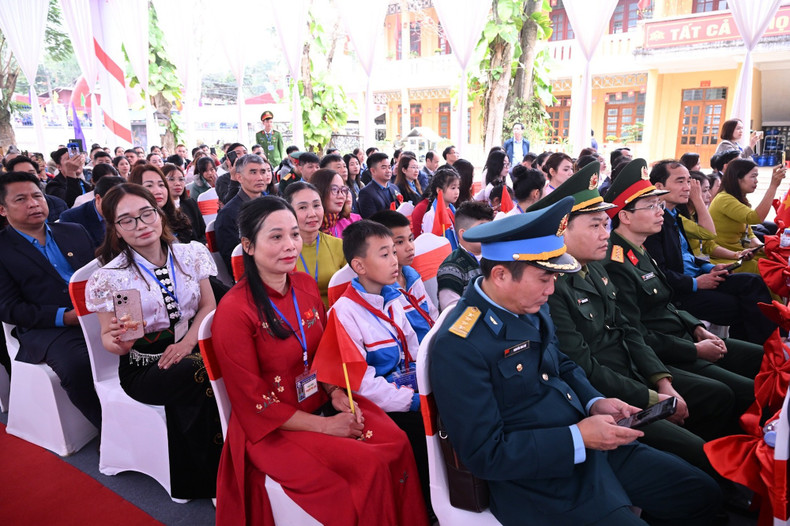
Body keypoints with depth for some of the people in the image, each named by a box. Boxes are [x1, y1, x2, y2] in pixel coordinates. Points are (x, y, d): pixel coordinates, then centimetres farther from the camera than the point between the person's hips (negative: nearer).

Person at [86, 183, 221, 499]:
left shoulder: (189, 254, 2)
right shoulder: (110, 278, -7)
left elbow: (208, 305, 5)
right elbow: (108, 338, 0)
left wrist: (188, 342, -12)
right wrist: (118, 342, -25)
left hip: (193, 347, 3)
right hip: (143, 365, -3)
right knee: (200, 374, -33)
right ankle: (212, 479, -11)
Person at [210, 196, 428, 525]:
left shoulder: (306, 286, 1)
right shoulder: (233, 312, -18)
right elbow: (253, 402, -15)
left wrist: (335, 393, -6)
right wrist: (324, 426, -16)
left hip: (323, 404, 6)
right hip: (274, 428, -5)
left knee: (397, 443, -15)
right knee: (369, 466, -22)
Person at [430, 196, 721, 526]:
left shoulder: (532, 307, 1)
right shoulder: (459, 346, -25)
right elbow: (484, 454, -23)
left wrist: (594, 402, -1)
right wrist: (577, 438, -22)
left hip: (592, 447, 8)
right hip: (541, 484, -8)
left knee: (702, 495, 10)